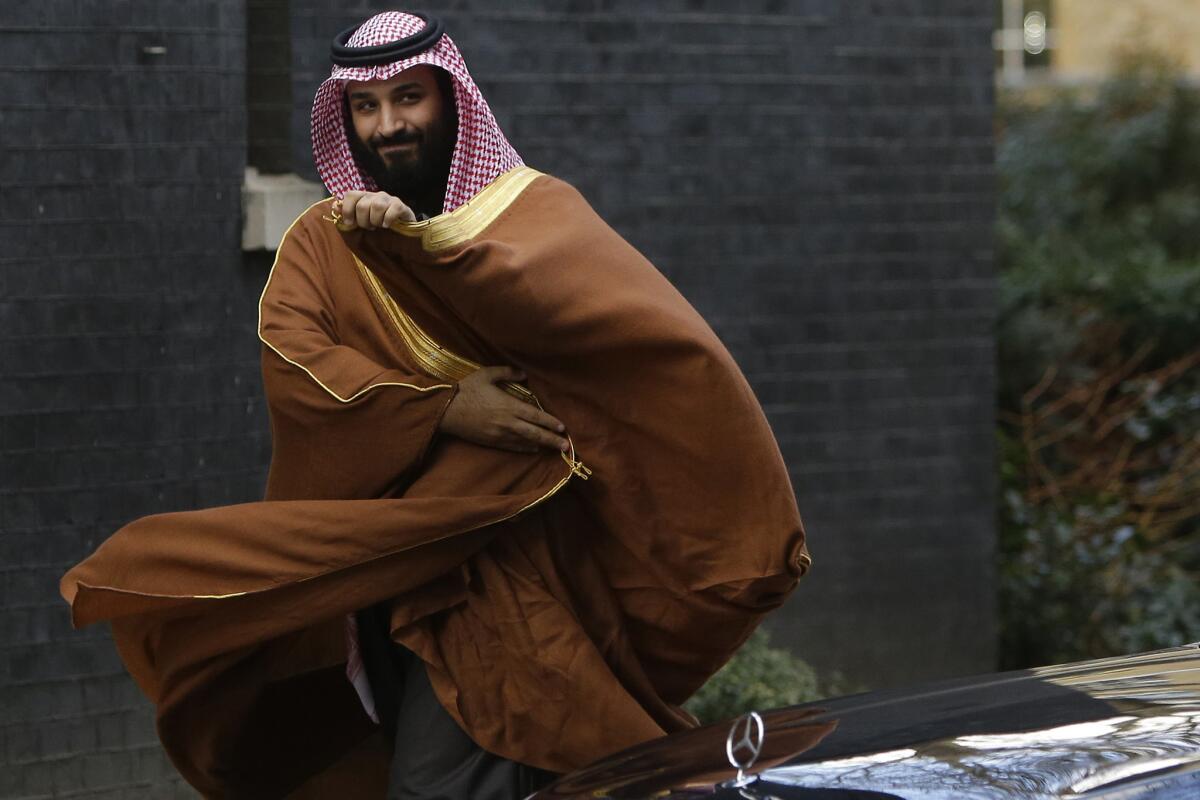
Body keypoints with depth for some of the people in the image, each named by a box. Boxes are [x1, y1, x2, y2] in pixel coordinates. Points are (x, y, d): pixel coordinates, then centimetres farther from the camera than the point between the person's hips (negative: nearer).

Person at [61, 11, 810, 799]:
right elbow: (291, 357, -9)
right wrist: (441, 409, -21)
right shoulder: (321, 240, 11)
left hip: (498, 548, -4)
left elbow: (567, 296, -20)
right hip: (378, 557, 4)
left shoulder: (532, 204, 3)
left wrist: (416, 235, -32)